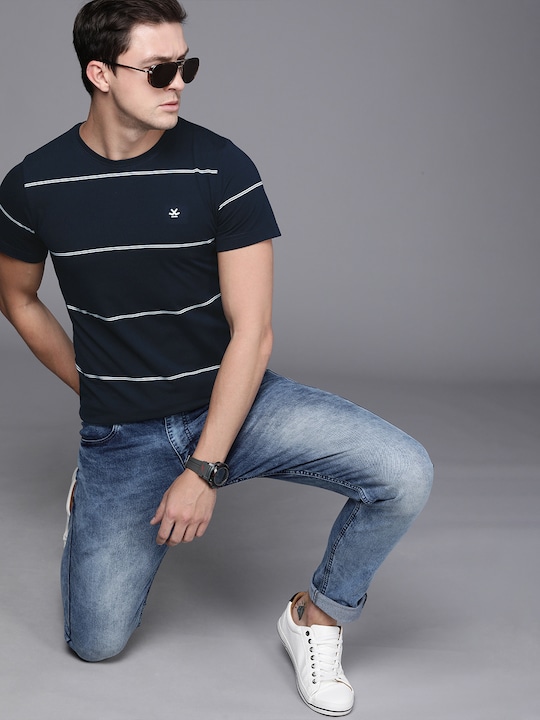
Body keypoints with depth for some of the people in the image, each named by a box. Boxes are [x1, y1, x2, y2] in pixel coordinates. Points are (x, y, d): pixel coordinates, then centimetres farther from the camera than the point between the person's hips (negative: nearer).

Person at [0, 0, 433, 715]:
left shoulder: (221, 168, -12)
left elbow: (252, 332, -13)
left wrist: (205, 468, -17)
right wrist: (91, 387, 12)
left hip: (233, 401, -1)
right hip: (121, 433, 1)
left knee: (404, 474, -23)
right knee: (96, 642, 2)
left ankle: (317, 615, 6)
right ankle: (93, 495, 33)